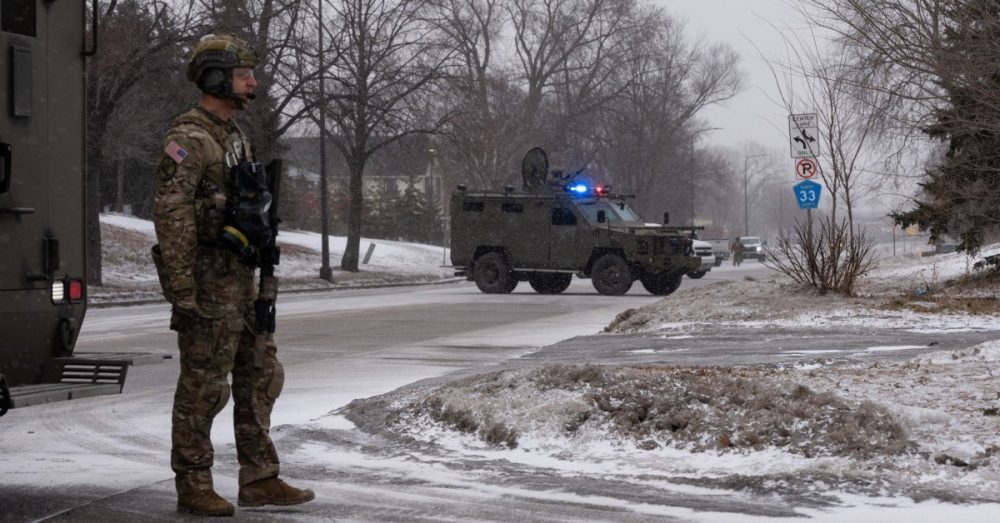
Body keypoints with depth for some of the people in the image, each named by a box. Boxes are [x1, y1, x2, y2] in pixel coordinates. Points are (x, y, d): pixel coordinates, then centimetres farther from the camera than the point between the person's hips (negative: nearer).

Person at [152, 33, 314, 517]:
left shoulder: (234, 136, 16)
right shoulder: (188, 139, -14)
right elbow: (170, 216, -20)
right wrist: (182, 291, -23)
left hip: (240, 280, 9)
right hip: (208, 283, -9)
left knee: (261, 378, 11)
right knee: (202, 388, -2)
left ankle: (259, 480, 17)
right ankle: (193, 487, 6)